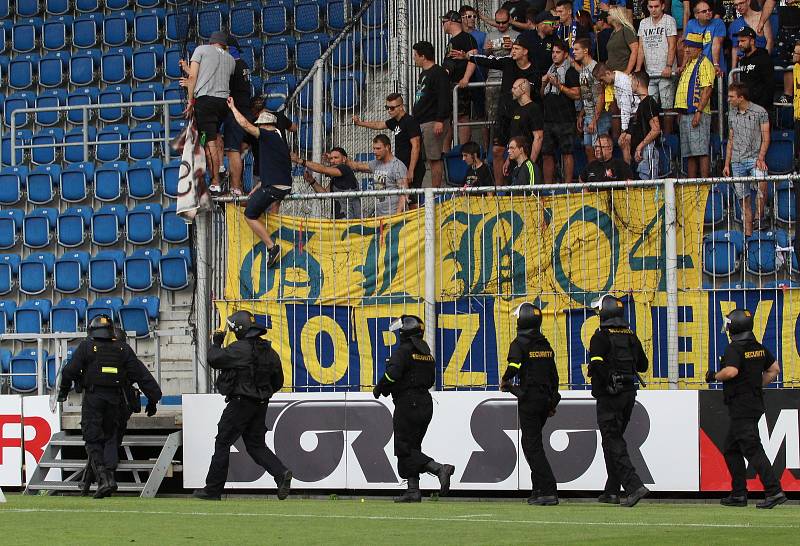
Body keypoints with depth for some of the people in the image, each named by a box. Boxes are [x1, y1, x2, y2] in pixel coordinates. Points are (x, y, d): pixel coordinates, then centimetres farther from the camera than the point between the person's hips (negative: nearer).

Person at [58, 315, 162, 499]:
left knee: (93, 440, 0)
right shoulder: (123, 349, 7)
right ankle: (110, 475, -3)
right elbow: (141, 374, 5)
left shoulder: (86, 347, -1)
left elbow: (70, 371, -2)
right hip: (115, 400, 3)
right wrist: (153, 398, 7)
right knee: (111, 438, 14)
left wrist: (63, 392, 15)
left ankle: (102, 477, -16)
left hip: (92, 399, -3)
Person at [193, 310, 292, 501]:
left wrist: (216, 343, 5)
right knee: (256, 445, 13)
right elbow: (278, 381, 14)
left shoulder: (240, 349, -15)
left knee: (222, 444, 2)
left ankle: (212, 490, 4)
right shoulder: (269, 352, 10)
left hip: (240, 403, -7)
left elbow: (214, 359, -13)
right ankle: (281, 473, -8)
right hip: (261, 405, 7)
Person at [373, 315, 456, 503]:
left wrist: (379, 388, -7)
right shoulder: (427, 354, 16)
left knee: (405, 450, -7)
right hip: (425, 402, 9)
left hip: (408, 403, -9)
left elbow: (392, 374, -23)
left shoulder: (403, 351, -11)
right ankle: (413, 491, 8)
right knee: (411, 447, 13)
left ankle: (439, 469, -23)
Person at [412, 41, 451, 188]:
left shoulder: (439, 73, -10)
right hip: (421, 123, 10)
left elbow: (444, 98, -18)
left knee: (434, 159, -9)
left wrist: (440, 121, -23)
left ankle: (435, 189, -9)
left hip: (433, 122, -10)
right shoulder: (423, 74, 22)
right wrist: (414, 118, 25)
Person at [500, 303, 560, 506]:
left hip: (529, 399, -7)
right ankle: (539, 490, 18)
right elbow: (554, 376, 15)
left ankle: (549, 491, -14)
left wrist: (504, 381, -4)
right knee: (533, 442, 18)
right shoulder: (546, 345, 13)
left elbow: (514, 366, -25)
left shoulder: (519, 343, -9)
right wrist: (552, 403, 21)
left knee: (532, 446, -5)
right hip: (545, 398, 7)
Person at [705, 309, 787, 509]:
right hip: (756, 404, 9)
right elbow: (775, 369, 19)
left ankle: (774, 491, -17)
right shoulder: (759, 348, 12)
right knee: (731, 449, 16)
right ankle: (738, 494, 16)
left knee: (753, 450, -11)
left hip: (741, 408, -9)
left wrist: (714, 376, -11)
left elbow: (731, 371, -29)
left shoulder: (734, 349, -14)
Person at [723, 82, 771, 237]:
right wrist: (727, 164, 16)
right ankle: (748, 232, 7)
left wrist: (760, 158, -15)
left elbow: (766, 138, -2)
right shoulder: (732, 115, 14)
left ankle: (759, 217, -21)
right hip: (737, 162, 5)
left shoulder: (760, 112, -1)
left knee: (762, 183, -33)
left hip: (754, 159, -5)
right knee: (743, 199, 2)